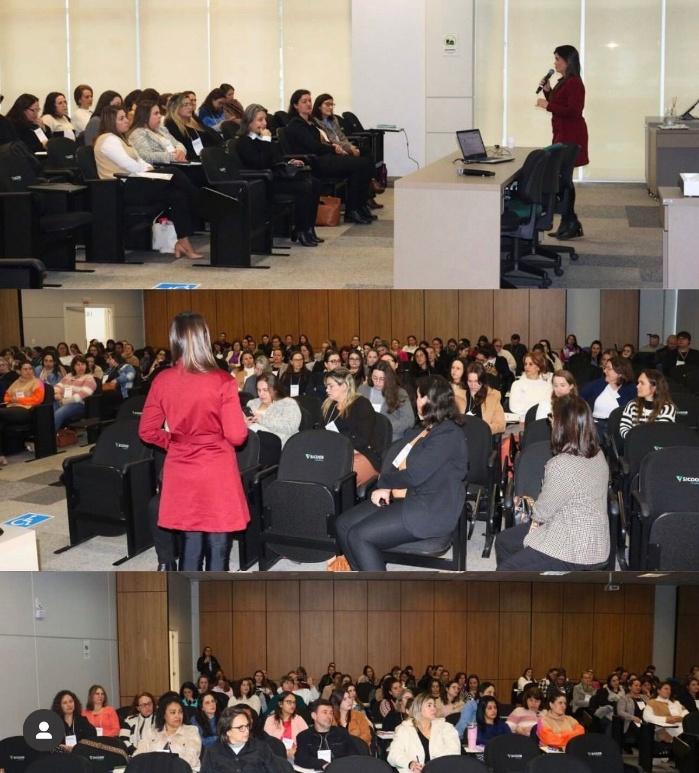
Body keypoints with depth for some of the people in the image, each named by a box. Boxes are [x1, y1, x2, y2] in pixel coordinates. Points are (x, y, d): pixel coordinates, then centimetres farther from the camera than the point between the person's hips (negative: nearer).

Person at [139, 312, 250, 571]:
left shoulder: (162, 381, -3)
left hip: (181, 475, 4)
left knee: (190, 546, 14)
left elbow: (147, 432, 2)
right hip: (217, 474, -4)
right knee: (218, 550, 4)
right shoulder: (222, 381, -14)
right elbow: (237, 436, -13)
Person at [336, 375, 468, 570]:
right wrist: (387, 488, -8)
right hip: (401, 498, 10)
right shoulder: (421, 430, 19)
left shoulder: (448, 434, -13)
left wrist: (383, 481, -3)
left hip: (429, 510, -10)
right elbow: (394, 462, 13)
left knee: (359, 536, -21)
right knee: (344, 524, -3)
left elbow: (414, 476, -19)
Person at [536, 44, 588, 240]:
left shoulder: (574, 83, -16)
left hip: (571, 136, -10)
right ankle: (569, 223, 15)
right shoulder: (564, 82, 15)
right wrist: (548, 91, 10)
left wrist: (548, 105, -20)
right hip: (562, 134, 10)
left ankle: (570, 223, -3)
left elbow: (574, 111, -23)